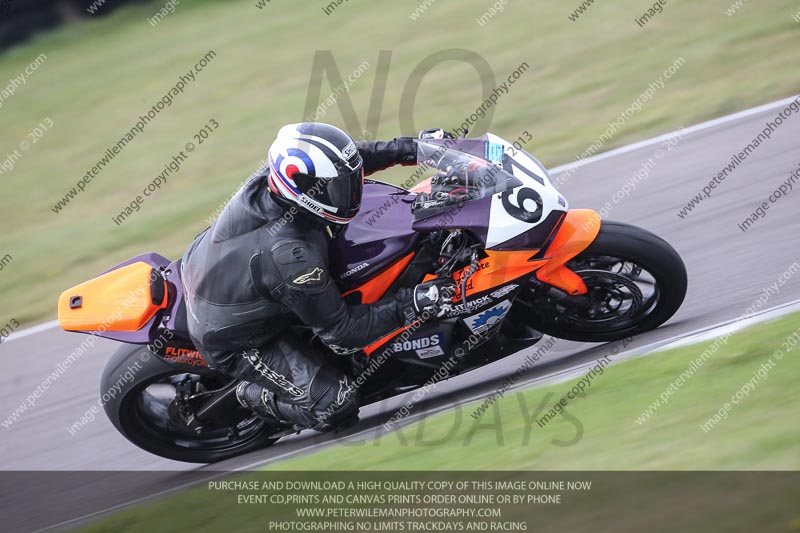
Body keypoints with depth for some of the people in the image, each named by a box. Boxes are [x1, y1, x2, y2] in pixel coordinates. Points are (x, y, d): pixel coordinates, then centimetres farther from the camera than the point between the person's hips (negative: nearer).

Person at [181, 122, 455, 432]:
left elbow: (339, 162, -1)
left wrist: (407, 149, -8)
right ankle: (255, 397, 13)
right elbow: (340, 333, -29)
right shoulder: (293, 258, -41)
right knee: (337, 407, -13)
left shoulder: (268, 179, -22)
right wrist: (408, 307, -32)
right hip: (234, 341, -8)